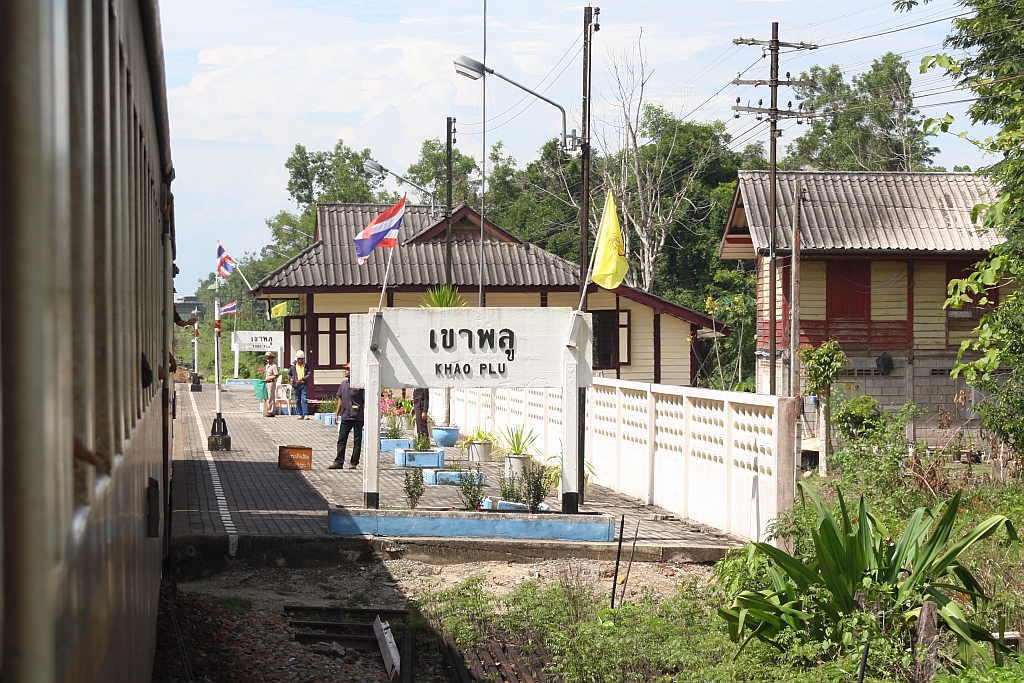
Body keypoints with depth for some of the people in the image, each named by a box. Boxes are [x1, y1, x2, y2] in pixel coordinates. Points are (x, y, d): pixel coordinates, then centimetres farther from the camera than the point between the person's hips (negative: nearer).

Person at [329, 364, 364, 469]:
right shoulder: (344, 384, 11)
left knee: (357, 441, 4)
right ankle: (338, 462, 5)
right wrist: (337, 413, 15)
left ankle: (354, 463, 8)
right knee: (341, 439, 4)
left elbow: (366, 400, -10)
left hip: (357, 417, -6)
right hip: (345, 416, 6)